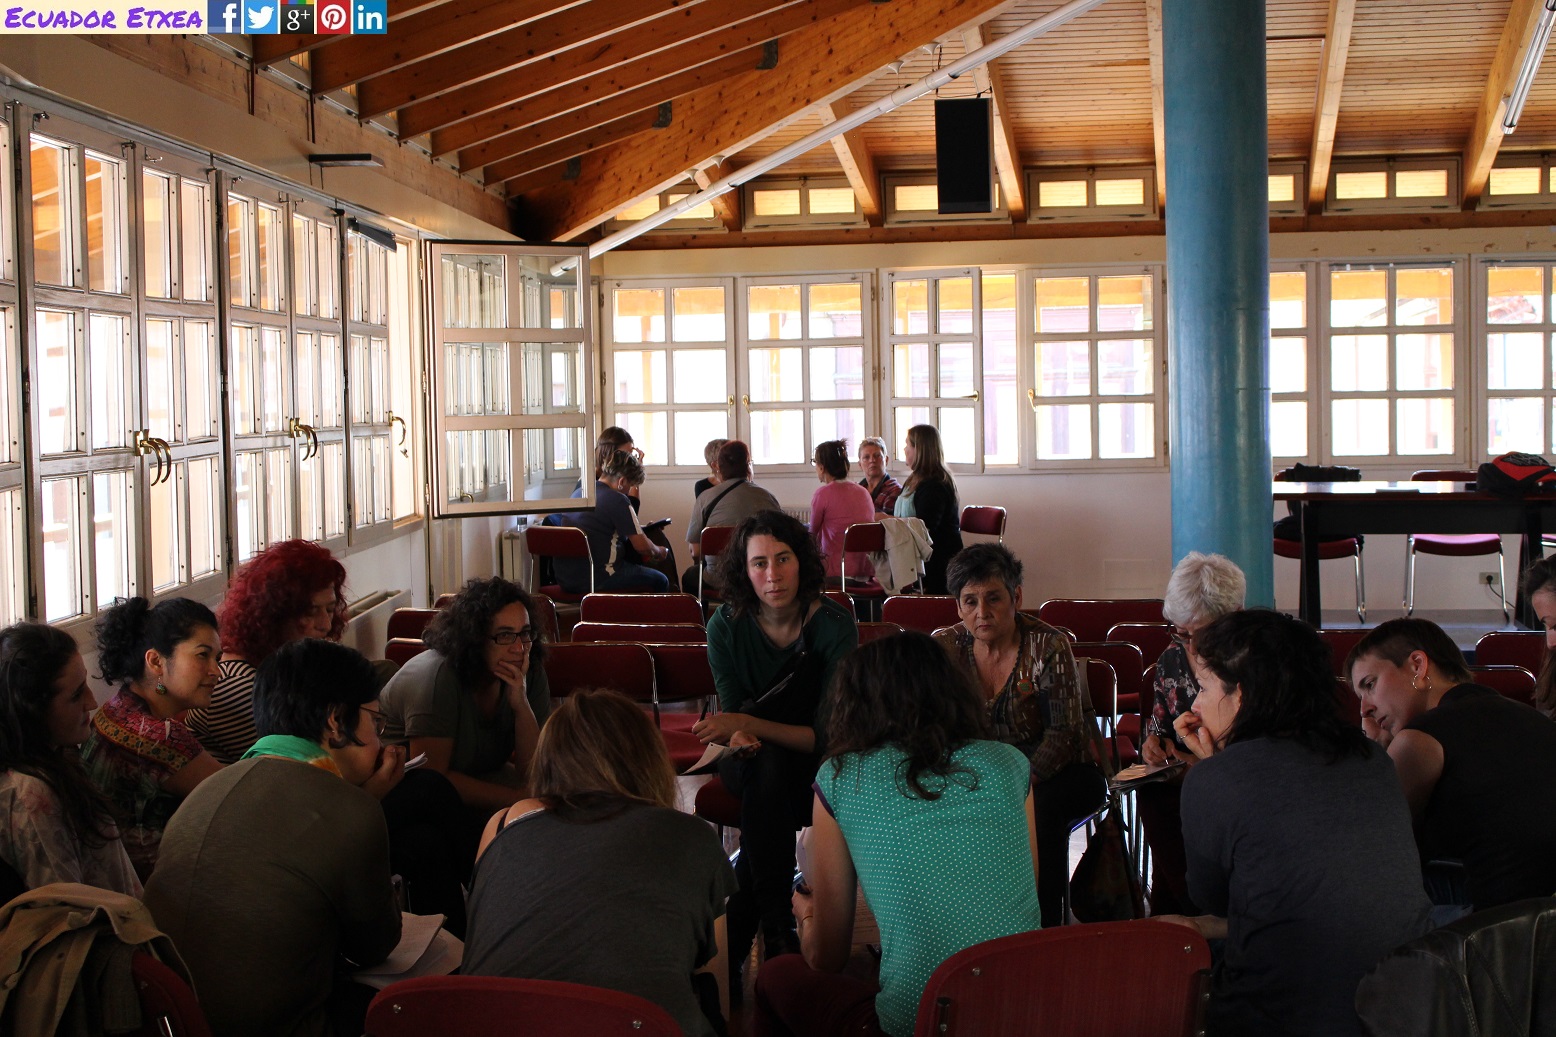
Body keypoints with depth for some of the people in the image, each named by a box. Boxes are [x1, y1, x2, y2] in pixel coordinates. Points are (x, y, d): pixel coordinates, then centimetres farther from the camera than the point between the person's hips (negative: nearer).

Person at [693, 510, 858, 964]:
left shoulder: (834, 625, -17)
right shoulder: (726, 625, -10)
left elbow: (826, 735, -21)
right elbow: (735, 717, -9)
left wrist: (749, 725, -35)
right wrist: (739, 739, -35)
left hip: (812, 768, -1)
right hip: (754, 766, 1)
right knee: (765, 765, -34)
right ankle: (775, 928, -30)